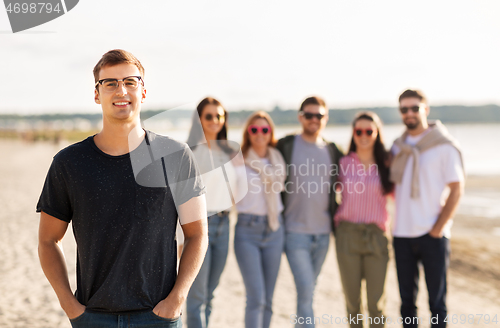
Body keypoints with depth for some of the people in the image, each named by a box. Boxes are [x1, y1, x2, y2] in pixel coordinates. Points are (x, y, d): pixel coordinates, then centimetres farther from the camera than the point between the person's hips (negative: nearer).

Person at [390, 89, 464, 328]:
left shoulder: (444, 145, -4)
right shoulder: (397, 147, 11)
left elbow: (456, 189, -6)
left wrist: (437, 229, -11)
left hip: (433, 235, -4)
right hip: (402, 234, 5)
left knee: (436, 300, 2)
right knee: (407, 299, 11)